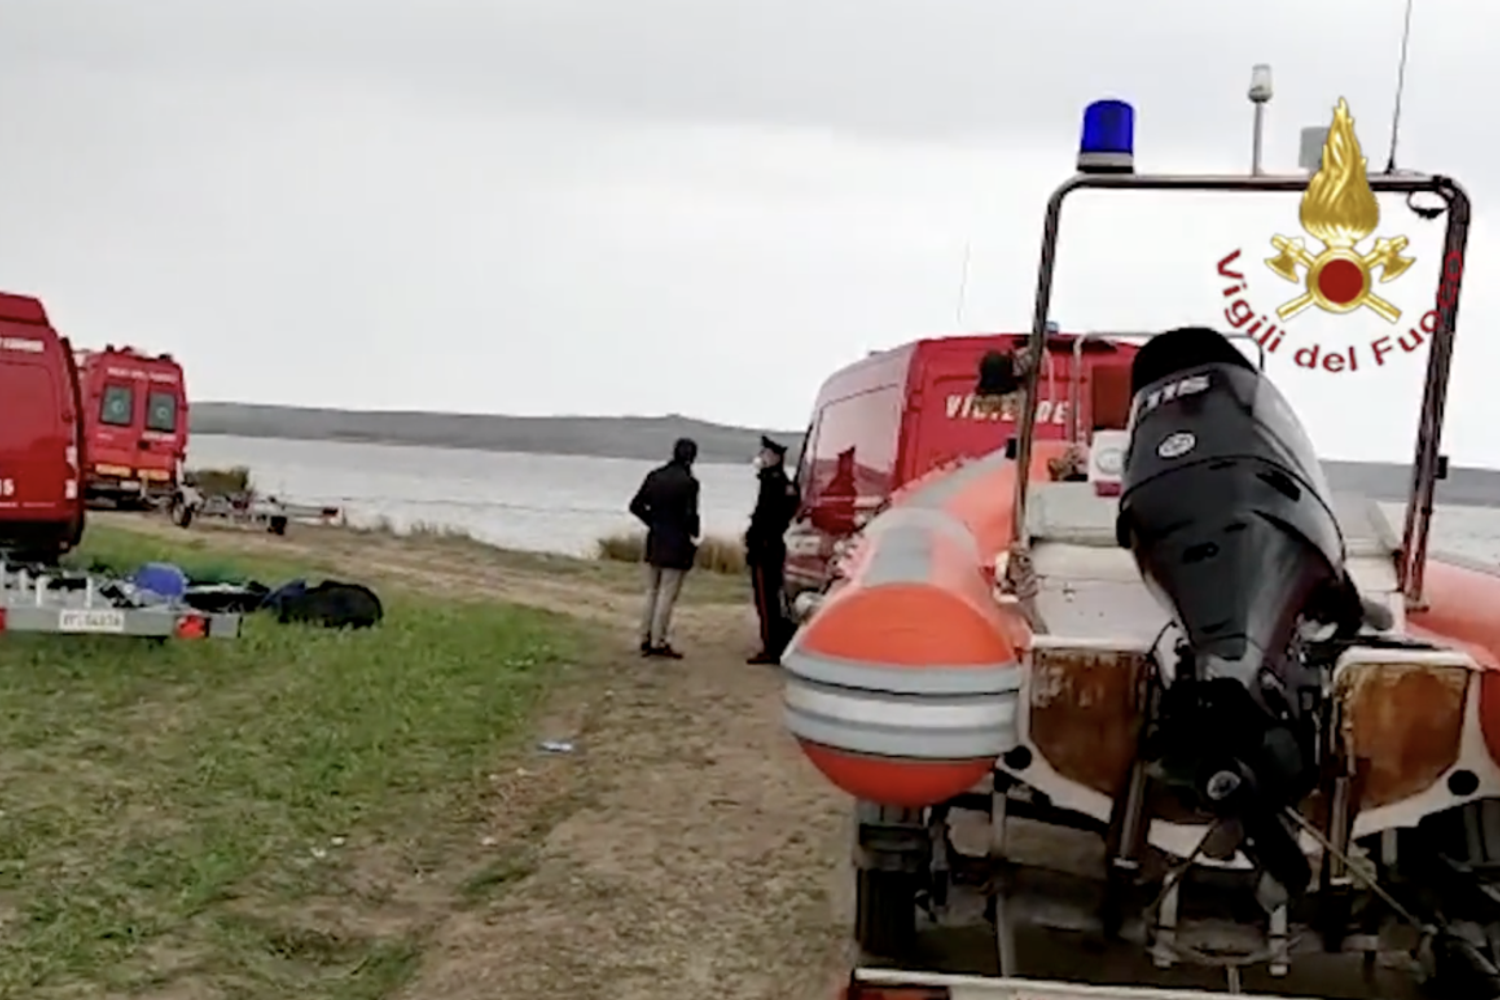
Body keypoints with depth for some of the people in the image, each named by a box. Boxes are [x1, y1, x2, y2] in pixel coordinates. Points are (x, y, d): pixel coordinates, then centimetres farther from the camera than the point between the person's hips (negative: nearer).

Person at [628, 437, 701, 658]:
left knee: (651, 592, 15)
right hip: (677, 546, -6)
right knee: (667, 595, 1)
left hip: (654, 543, 6)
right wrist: (694, 536, -3)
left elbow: (636, 505, 4)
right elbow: (690, 515, -19)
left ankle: (645, 640, 19)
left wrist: (653, 522, 10)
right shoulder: (688, 482, -16)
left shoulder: (654, 476, 2)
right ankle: (658, 642, 4)